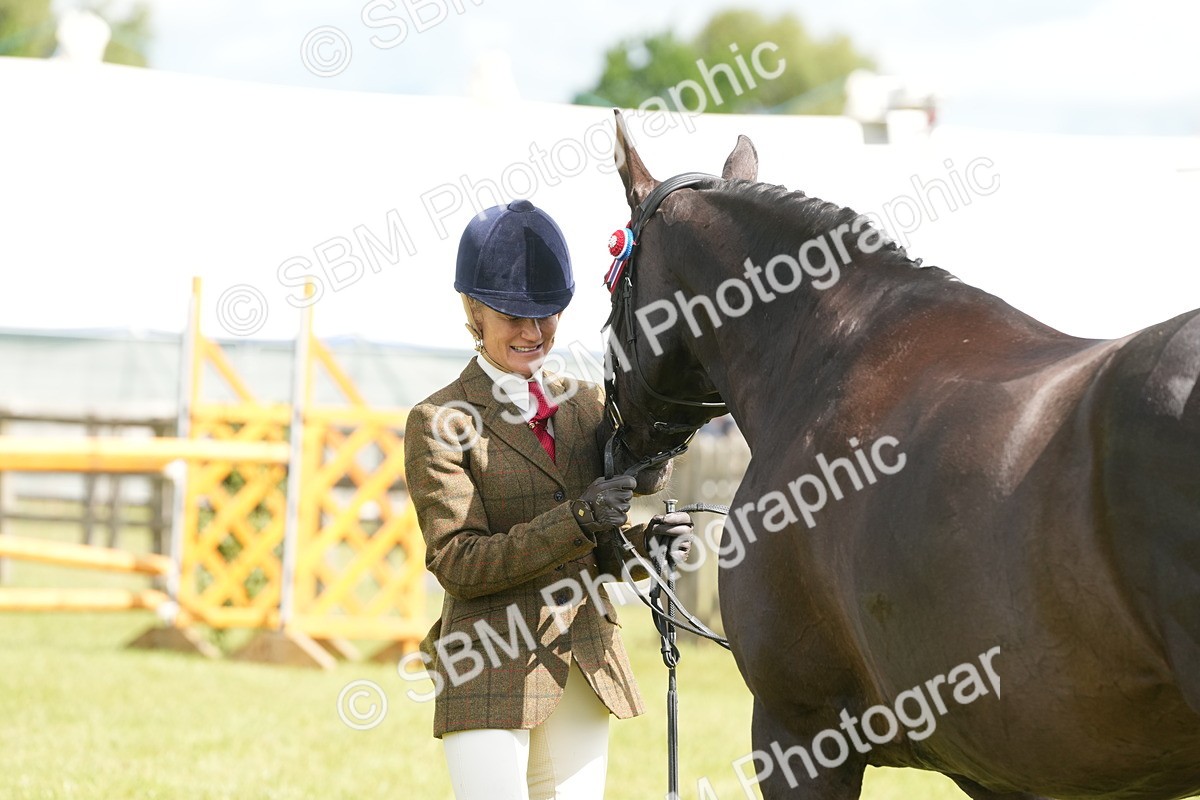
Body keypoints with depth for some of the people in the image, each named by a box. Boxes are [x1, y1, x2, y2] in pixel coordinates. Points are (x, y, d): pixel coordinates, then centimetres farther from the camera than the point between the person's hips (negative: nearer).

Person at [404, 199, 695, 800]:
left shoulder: (587, 406, 11)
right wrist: (577, 521, -22)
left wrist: (647, 545, -6)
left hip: (587, 667, 5)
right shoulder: (440, 423, -5)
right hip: (492, 674, -5)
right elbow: (457, 563, -12)